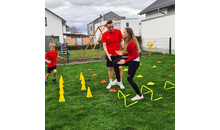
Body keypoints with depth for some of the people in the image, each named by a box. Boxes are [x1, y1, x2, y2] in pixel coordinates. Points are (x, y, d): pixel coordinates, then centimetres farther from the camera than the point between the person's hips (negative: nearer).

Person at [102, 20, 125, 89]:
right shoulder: (104, 35, -8)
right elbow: (104, 45, -10)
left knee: (120, 67, -2)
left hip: (118, 53, 0)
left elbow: (122, 40, 6)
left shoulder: (118, 31, -5)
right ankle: (110, 83, 24)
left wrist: (123, 44, -16)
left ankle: (120, 82, 15)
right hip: (109, 54, 0)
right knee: (110, 68, 9)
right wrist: (107, 54, -24)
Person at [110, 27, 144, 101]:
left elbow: (135, 56, -24)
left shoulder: (131, 43, -24)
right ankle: (118, 80, 20)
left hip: (134, 62, -10)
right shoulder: (128, 42, 7)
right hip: (131, 60, 10)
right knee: (115, 62, 9)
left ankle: (139, 95, 14)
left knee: (129, 79, -1)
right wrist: (122, 54, 4)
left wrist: (125, 61, -22)